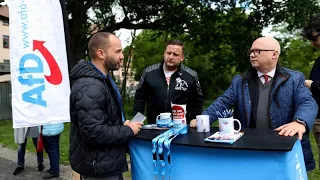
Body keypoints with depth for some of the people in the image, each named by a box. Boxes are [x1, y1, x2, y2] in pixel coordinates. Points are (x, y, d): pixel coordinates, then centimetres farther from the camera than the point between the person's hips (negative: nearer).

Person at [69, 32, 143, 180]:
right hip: (98, 167, -10)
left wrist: (122, 125, 3)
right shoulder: (90, 86, -25)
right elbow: (93, 132, -31)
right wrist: (128, 131, -18)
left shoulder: (103, 79, 10)